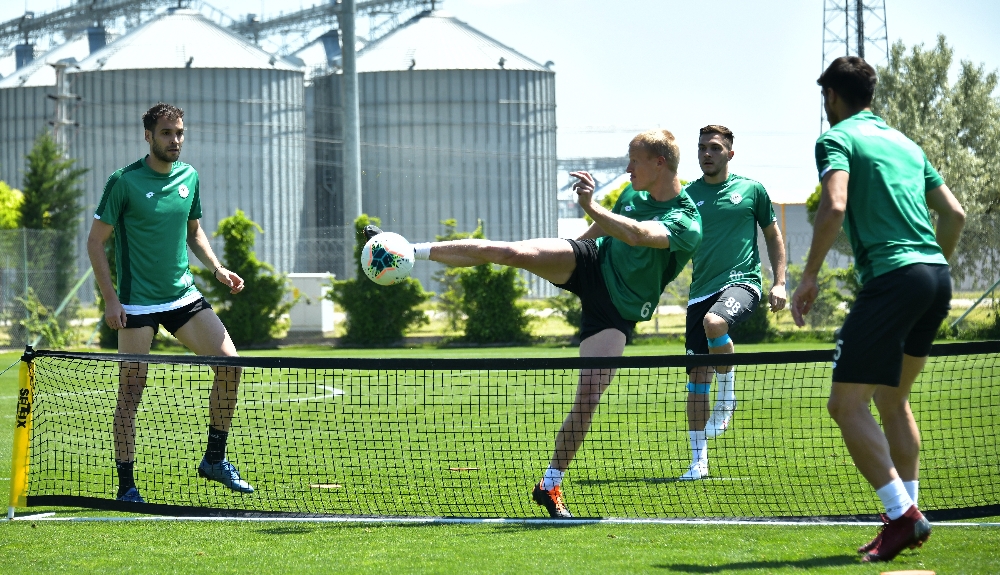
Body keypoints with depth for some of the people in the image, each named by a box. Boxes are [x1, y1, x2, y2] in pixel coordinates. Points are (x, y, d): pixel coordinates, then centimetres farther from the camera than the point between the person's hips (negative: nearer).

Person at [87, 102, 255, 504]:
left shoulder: (189, 177, 7)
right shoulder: (124, 182, -10)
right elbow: (96, 241, -6)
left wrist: (217, 269, 5)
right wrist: (111, 298, -12)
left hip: (183, 296, 5)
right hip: (137, 303, -5)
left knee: (229, 362, -5)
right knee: (131, 392, -5)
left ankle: (215, 459, 9)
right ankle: (126, 485, 4)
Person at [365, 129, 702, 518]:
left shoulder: (686, 224, -24)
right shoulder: (633, 193, -1)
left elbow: (637, 235, -43)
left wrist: (591, 207, -52)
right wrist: (581, 242, 32)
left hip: (616, 310, -4)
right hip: (591, 262, 4)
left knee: (589, 396, -12)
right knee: (509, 252, -20)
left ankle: (550, 486, 3)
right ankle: (409, 251, -12)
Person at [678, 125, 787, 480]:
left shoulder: (751, 190, 5)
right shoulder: (687, 195, 9)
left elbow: (773, 235, 12)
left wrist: (779, 282, 4)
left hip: (741, 282, -3)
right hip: (701, 289, 3)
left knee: (714, 321, -36)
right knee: (697, 378, 1)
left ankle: (727, 398, -13)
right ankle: (698, 460, 10)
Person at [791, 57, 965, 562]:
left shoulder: (837, 138, 1)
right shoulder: (905, 143, 23)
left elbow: (834, 206, -16)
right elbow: (954, 213, 21)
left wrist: (809, 276, -9)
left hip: (892, 275, -8)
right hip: (936, 275, 8)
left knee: (847, 404, -7)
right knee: (892, 399, 21)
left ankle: (903, 514, -18)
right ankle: (905, 515, 16)